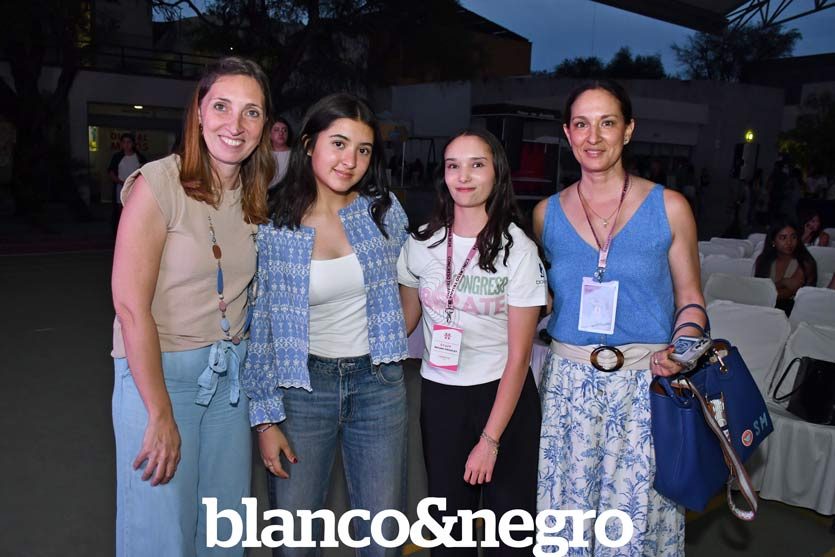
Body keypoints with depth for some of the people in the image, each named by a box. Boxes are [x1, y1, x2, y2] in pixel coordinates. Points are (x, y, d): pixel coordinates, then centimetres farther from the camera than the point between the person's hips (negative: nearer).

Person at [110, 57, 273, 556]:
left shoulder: (255, 195, 4)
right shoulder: (158, 184, -14)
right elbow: (130, 306, -17)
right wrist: (160, 415, -17)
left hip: (232, 371, 6)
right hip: (160, 370, -5)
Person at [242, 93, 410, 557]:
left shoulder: (385, 211, -3)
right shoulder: (274, 228, -8)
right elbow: (261, 327, -5)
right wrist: (266, 419, -6)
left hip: (379, 383, 2)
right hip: (304, 384, -1)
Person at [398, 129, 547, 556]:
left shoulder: (518, 249, -12)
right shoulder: (422, 243, -2)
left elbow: (518, 354, -11)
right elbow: (406, 317, 10)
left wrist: (490, 440, -12)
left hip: (503, 394, -2)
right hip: (439, 393, 3)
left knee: (510, 515, 8)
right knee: (447, 518, 12)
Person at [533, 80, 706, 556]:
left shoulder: (669, 207, -1)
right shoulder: (547, 213, 5)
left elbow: (690, 298, 4)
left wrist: (679, 350, -13)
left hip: (644, 386, -2)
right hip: (567, 384, 2)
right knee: (566, 511, 10)